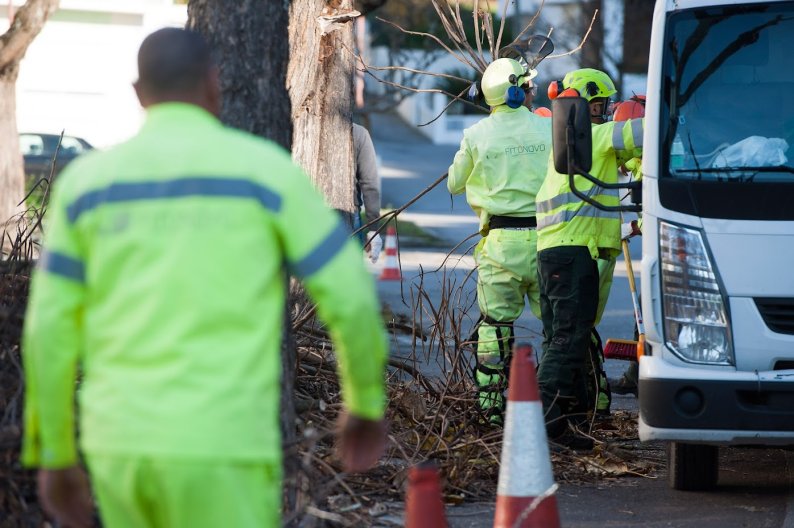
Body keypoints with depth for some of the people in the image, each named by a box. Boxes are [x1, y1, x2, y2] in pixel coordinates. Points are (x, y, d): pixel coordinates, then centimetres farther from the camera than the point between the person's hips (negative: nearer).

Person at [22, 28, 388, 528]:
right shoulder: (265, 168, -1)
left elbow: (51, 330, 7)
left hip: (120, 448, 4)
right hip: (221, 450, -4)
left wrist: (55, 456, 16)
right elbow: (351, 298, 0)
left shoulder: (86, 181, 7)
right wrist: (368, 406, 17)